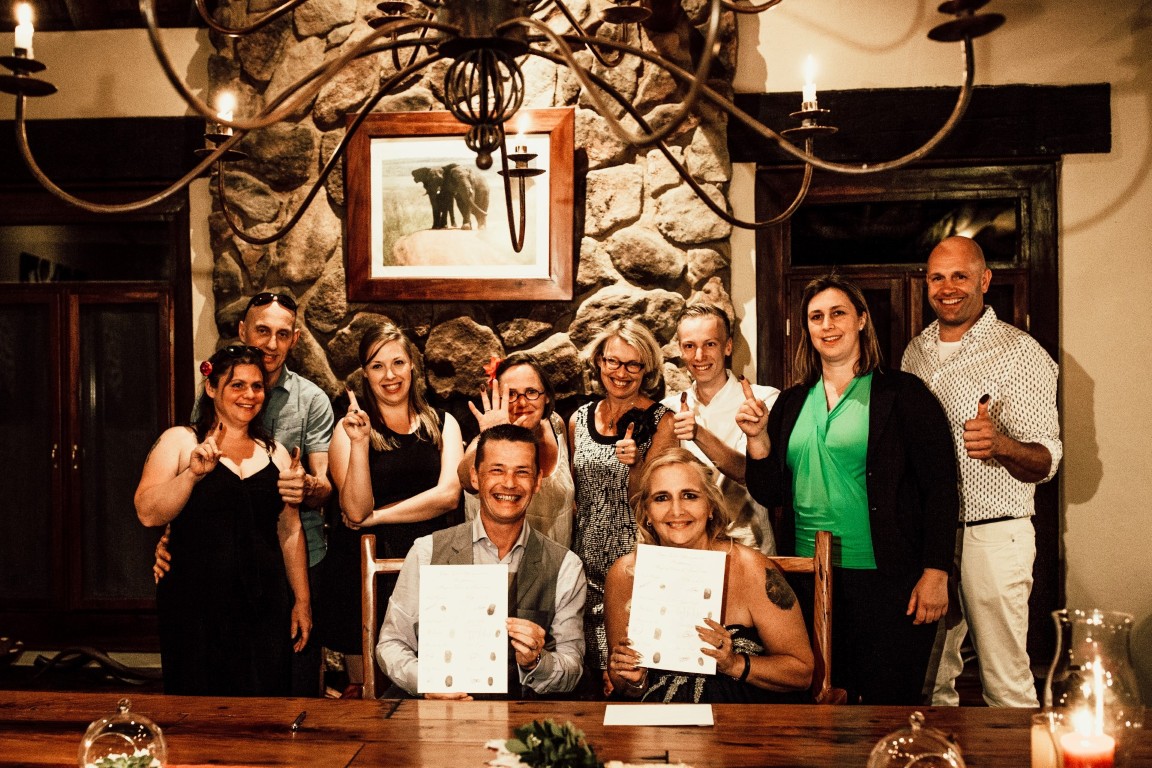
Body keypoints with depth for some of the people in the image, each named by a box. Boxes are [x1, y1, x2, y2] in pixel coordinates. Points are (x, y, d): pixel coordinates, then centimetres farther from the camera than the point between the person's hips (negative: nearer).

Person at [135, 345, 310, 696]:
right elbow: (148, 514, -8)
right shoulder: (179, 441, 2)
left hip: (264, 607, 3)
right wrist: (193, 473, -22)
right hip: (196, 606, -3)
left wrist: (302, 601, 12)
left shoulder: (276, 453, 11)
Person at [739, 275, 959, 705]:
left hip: (883, 580, -4)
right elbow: (770, 494, 10)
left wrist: (935, 573, -12)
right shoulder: (792, 402, 10)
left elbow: (940, 488, -6)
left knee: (886, 702, 5)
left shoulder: (902, 394, -3)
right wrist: (757, 438, -5)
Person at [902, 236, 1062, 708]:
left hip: (992, 535, -5)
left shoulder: (1021, 354, -7)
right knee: (931, 675, 15)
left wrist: (1000, 445, -33)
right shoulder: (916, 351, 10)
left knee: (1006, 685, 2)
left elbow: (1046, 461, -11)